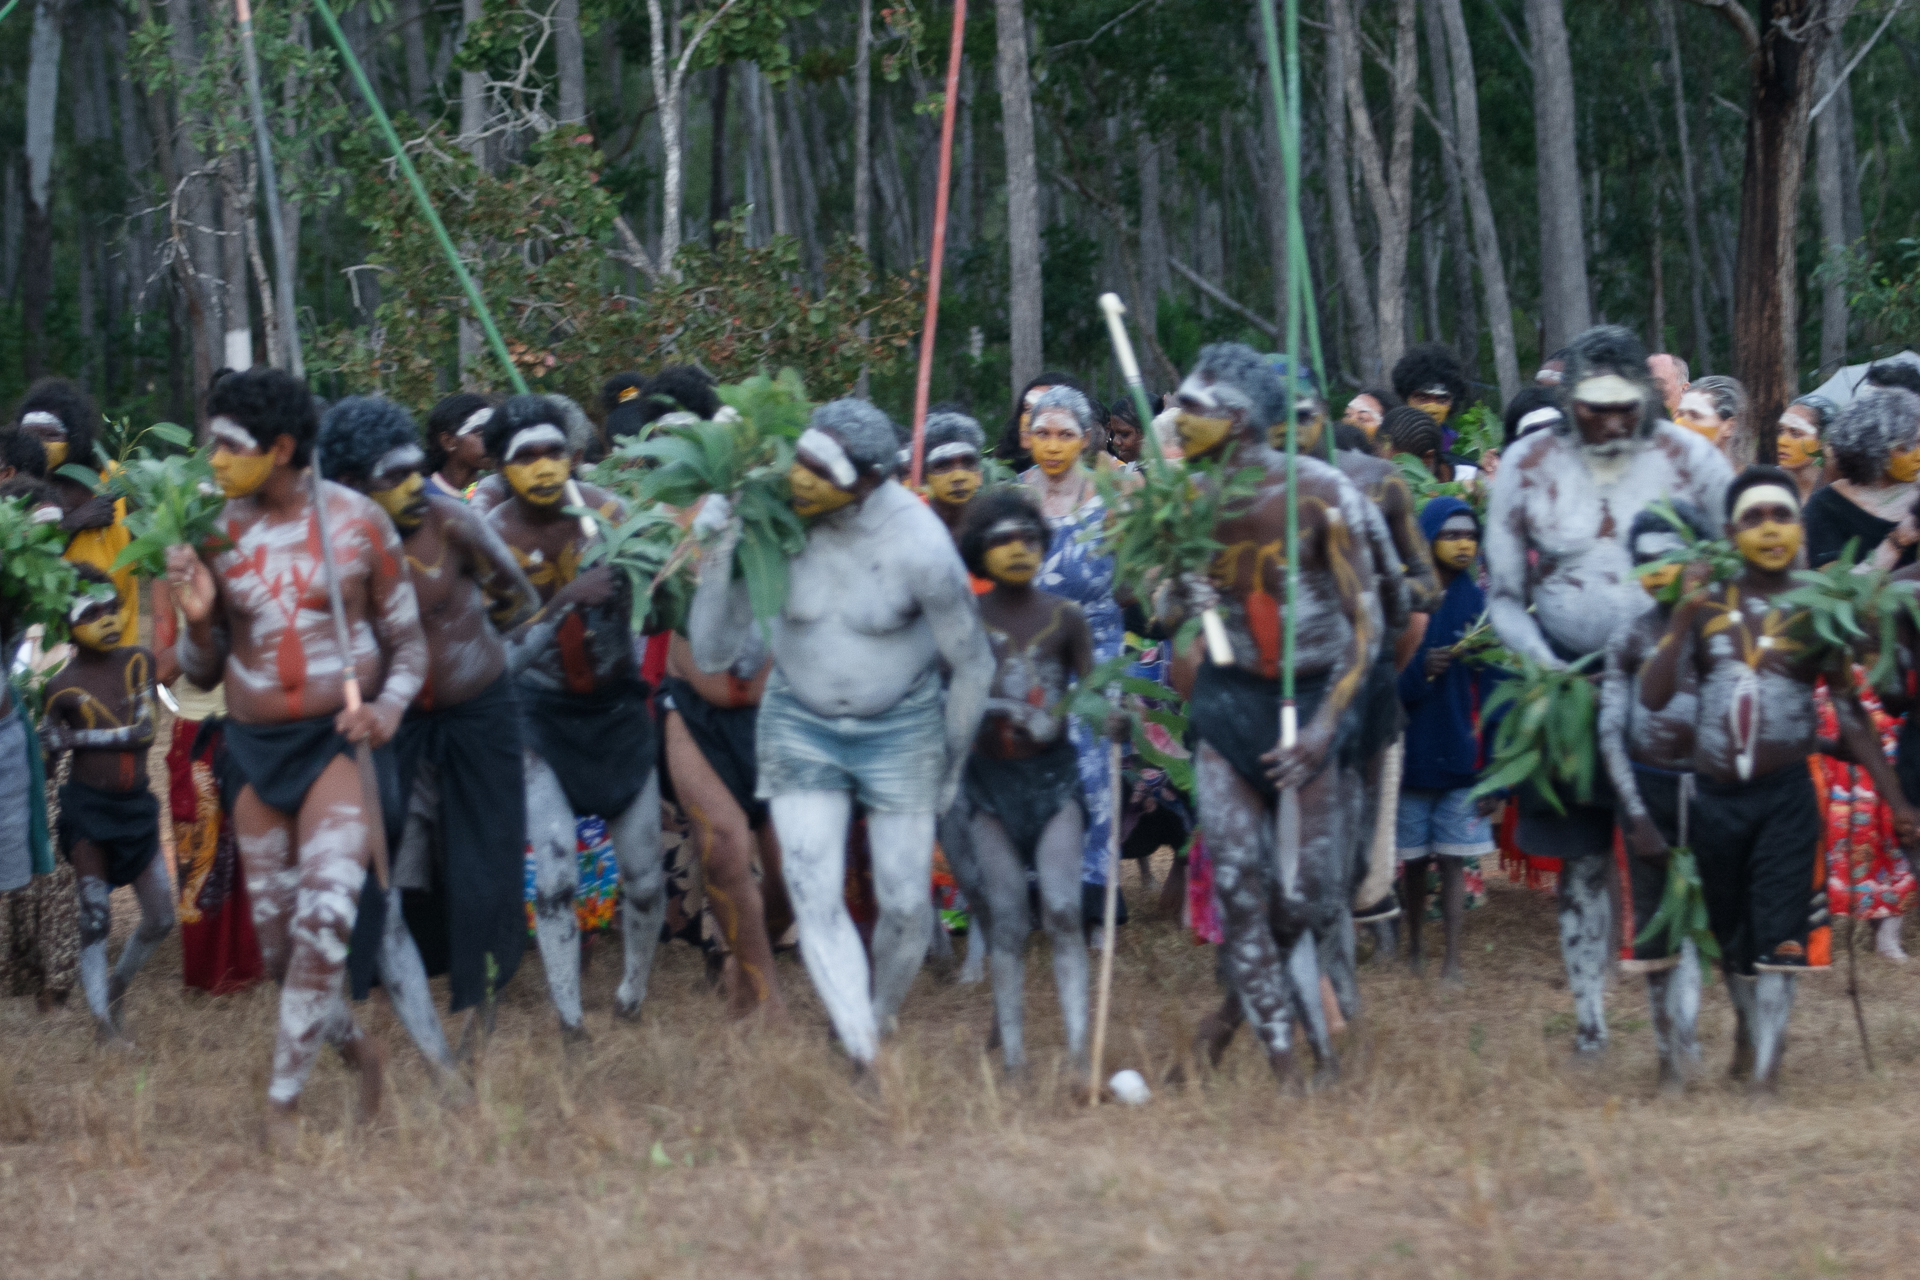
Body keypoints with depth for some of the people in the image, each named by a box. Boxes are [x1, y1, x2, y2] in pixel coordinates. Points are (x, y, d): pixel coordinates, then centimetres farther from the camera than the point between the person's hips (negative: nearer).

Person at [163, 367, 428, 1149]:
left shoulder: (357, 522, -4)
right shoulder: (215, 536, 1)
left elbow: (407, 641, 6)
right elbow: (202, 673, 9)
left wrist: (389, 707, -14)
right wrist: (197, 619, -13)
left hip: (339, 739, -3)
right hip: (255, 747, 3)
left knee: (325, 915, -21)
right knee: (277, 939, 6)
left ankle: (283, 1102, -16)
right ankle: (359, 1050, 33)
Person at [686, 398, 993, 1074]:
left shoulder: (919, 547, -26)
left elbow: (973, 663, -11)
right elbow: (712, 654, -15)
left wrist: (953, 767, 0)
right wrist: (716, 558, -30)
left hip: (901, 726, -1)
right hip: (800, 723, 2)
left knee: (906, 904, 3)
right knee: (815, 899, -12)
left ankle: (881, 1023, 32)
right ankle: (864, 1068, -11)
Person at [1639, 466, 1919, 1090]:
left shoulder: (1816, 611, -1)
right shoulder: (1706, 603, 1)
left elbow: (1850, 715, 3)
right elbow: (1653, 696, -7)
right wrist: (1684, 614, -16)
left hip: (1786, 797, -2)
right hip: (1715, 797, 2)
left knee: (1778, 939, -11)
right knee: (1732, 937, 15)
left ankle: (1763, 1074, -11)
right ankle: (1748, 1028, 40)